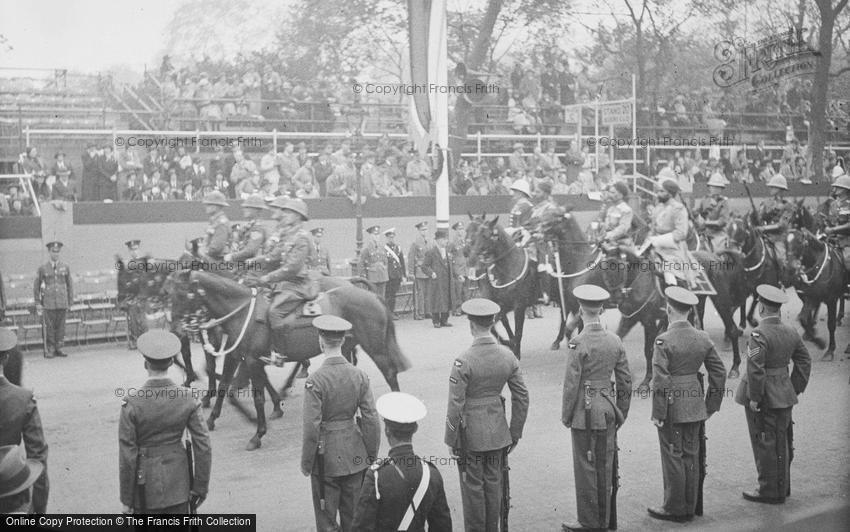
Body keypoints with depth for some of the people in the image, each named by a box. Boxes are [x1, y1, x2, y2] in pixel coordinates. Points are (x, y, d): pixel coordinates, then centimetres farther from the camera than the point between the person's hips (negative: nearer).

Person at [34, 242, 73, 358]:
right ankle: (49, 351, 5)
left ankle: (58, 349, 13)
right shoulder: (42, 268, 2)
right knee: (49, 328, -2)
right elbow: (36, 287, 6)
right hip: (48, 304, -2)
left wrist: (70, 302, 8)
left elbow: (69, 285, 12)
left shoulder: (65, 267, 7)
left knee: (60, 327, 4)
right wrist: (37, 303, 1)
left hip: (62, 304, 2)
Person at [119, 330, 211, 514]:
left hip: (145, 482, -2)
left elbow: (127, 456, -12)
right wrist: (200, 488, 3)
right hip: (178, 483, 2)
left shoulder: (131, 404, -16)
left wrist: (126, 499, -1)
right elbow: (203, 447, -8)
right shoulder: (187, 398, -10)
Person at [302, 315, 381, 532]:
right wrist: (371, 456, 8)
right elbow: (371, 419, -3)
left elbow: (311, 427, -17)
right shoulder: (359, 375, -5)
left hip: (327, 457, -4)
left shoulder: (315, 380, -17)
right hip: (354, 457, 4)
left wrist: (306, 464, -4)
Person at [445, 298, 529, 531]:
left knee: (473, 488, 8)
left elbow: (455, 405, -17)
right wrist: (515, 433, 13)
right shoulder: (507, 356, -3)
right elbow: (522, 398, 2)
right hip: (498, 433, 5)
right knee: (494, 485, 17)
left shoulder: (464, 361, -19)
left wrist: (451, 441, -5)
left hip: (471, 435, -5)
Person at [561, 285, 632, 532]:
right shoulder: (615, 341, 3)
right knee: (605, 467, 14)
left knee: (586, 468, 3)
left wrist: (566, 416, -3)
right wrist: (621, 414, 18)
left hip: (585, 412, -6)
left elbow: (571, 385, -15)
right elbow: (625, 382, 8)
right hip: (608, 412, 6)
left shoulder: (579, 344, -16)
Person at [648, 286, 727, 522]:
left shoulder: (664, 341, -17)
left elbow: (660, 381, -19)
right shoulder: (703, 338, 1)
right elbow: (719, 373, 6)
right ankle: (690, 507, 23)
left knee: (673, 458, 4)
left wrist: (658, 414, -11)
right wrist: (711, 406, 14)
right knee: (691, 456, 14)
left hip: (672, 407, -6)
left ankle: (674, 509, 14)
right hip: (695, 407, 6)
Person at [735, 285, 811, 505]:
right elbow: (804, 361, 10)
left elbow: (755, 369, -25)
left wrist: (754, 398, -17)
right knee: (782, 443, 17)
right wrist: (795, 389, 15)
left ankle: (769, 491, 11)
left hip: (763, 397, -8)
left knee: (765, 445, 3)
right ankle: (782, 487, 29)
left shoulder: (759, 334, -20)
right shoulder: (791, 332, 4)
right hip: (784, 396, 8)